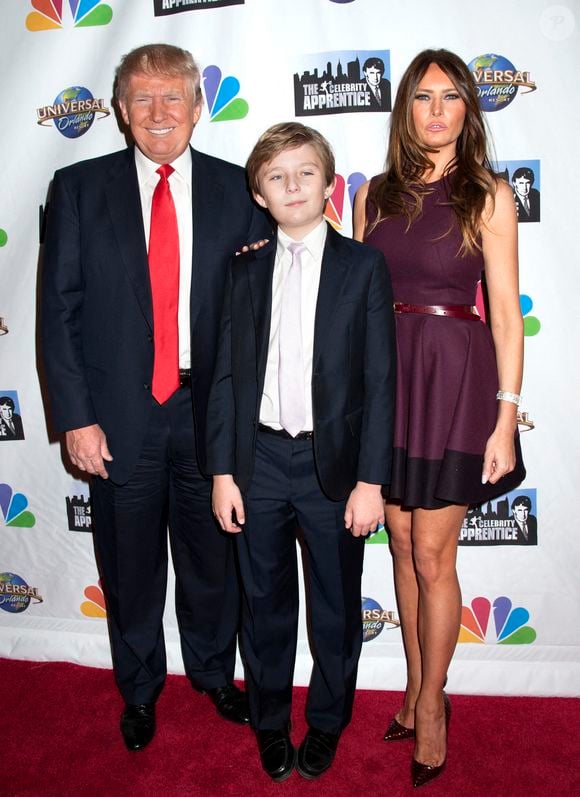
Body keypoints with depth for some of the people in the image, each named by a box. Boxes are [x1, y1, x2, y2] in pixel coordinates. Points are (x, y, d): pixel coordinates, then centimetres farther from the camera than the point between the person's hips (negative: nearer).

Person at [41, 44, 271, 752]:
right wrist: (76, 417, -8)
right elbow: (60, 309, -2)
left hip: (212, 411, 1)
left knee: (213, 559, 17)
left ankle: (213, 673, 43)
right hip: (119, 414, 0)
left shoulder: (236, 190, 3)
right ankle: (139, 690, 40)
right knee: (131, 566, 15)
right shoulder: (78, 188, 1)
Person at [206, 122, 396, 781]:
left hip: (333, 464, -2)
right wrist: (222, 471, 0)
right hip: (258, 462, 2)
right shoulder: (245, 271, 6)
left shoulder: (364, 266, -1)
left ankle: (326, 724, 39)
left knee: (336, 608, 14)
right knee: (265, 603, 16)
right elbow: (226, 376, 4)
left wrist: (371, 480, -9)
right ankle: (269, 724, 39)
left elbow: (380, 381, -5)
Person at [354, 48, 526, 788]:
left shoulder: (489, 195, -2)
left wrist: (506, 415, -12)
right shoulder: (375, 194, 8)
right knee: (403, 545, 13)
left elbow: (506, 311, -6)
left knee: (432, 556, 3)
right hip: (384, 373, 4)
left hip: (455, 375, -4)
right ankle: (417, 689, 33)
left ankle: (430, 704, 26)